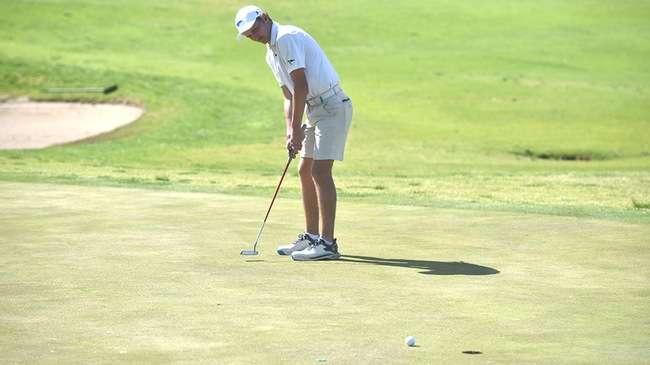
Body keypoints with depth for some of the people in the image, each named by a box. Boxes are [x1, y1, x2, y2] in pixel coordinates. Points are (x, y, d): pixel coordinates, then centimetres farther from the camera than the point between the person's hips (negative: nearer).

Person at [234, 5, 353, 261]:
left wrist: (297, 131, -16)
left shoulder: (286, 38, -15)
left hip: (332, 106, -10)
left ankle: (327, 243, -16)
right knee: (305, 171, 13)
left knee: (320, 171, -14)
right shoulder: (271, 55, 16)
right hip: (316, 110, 10)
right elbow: (289, 96, 17)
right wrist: (290, 132, 3)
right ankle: (312, 237, 20)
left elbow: (301, 88, -19)